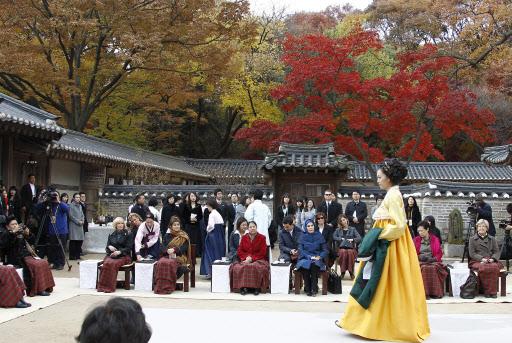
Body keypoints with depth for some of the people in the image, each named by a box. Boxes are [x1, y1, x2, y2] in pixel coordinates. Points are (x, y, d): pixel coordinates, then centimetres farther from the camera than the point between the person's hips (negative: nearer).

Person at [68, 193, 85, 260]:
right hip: (73, 225, -7)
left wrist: (82, 220, 0)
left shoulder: (80, 206, 18)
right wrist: (78, 221, -12)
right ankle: (72, 256, -3)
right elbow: (71, 215, -9)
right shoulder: (71, 205, -4)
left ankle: (77, 255, 11)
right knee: (73, 241, -7)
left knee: (80, 240, 4)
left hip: (80, 225, 7)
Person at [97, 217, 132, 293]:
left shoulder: (127, 235, 7)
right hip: (111, 255, 3)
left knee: (113, 264, -34)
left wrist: (119, 251, -17)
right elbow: (107, 246, 20)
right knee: (106, 263, -31)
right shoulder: (111, 235, 20)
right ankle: (102, 286, -30)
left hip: (123, 256, -3)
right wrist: (109, 247, -5)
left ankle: (109, 287, -33)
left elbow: (129, 248, -1)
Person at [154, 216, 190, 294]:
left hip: (179, 257, -3)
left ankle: (169, 287, -34)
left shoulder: (184, 236, 11)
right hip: (167, 256, 3)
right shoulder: (166, 236, 21)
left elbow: (184, 248, -2)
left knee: (170, 263, -37)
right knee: (161, 263, -32)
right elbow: (163, 247, 9)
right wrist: (167, 250, -13)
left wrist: (174, 250, -18)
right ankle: (160, 286, -32)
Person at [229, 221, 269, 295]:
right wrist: (246, 257, -9)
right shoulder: (244, 237, 13)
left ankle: (257, 287, -26)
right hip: (245, 260, 3)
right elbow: (239, 251, 11)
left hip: (258, 260, -2)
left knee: (256, 267, -38)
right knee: (237, 267, -31)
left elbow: (262, 253, -2)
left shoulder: (262, 238, 3)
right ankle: (244, 287, -27)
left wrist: (251, 258, -12)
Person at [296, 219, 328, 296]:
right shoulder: (303, 236, 9)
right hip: (305, 258, 0)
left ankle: (314, 289, -27)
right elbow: (300, 249, 0)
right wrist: (309, 257, -14)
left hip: (317, 259, 0)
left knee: (314, 265, -35)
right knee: (304, 265, -34)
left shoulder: (319, 236, 8)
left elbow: (325, 250, 7)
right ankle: (307, 289, -22)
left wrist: (320, 257, -12)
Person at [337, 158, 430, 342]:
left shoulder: (393, 196, -14)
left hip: (390, 248, -10)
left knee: (387, 286, -3)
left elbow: (399, 226, -21)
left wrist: (378, 235, -16)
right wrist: (377, 236, 11)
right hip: (384, 245, 10)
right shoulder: (391, 195, 15)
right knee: (375, 284, 10)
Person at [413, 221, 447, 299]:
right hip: (420, 262, 0)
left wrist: (434, 259, -10)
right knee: (424, 268, -35)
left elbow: (439, 253, 10)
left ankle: (435, 292, -29)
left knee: (435, 268, -35)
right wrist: (419, 257, -9)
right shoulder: (416, 240, 13)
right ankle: (424, 292, -34)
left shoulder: (435, 239, 12)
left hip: (433, 261, 0)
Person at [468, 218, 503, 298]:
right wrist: (482, 259, -13)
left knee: (494, 267, -35)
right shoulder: (472, 239, 14)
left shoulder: (492, 239, 22)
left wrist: (493, 259, -9)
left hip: (491, 261, 2)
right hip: (477, 261, -2)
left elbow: (497, 252, 13)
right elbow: (472, 253, 4)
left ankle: (492, 291, -29)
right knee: (483, 268, -38)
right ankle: (486, 291, -27)